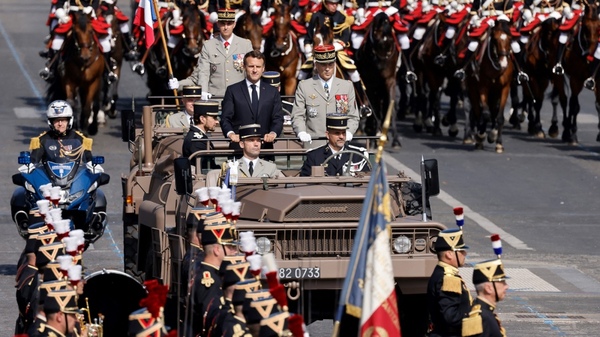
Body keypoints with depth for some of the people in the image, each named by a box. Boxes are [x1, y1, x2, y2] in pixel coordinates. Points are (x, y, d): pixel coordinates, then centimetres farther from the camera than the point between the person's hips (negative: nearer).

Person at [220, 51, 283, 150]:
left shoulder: (273, 92, 14)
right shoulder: (233, 91, 8)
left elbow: (278, 119, 8)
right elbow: (225, 119, 2)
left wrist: (273, 133, -14)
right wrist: (231, 133, -19)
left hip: (265, 146, 1)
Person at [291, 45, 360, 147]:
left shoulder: (347, 86, 14)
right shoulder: (304, 87, 9)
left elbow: (353, 117, 13)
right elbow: (297, 116, 5)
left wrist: (348, 132, -8)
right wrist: (301, 132, -16)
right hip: (313, 145, -1)